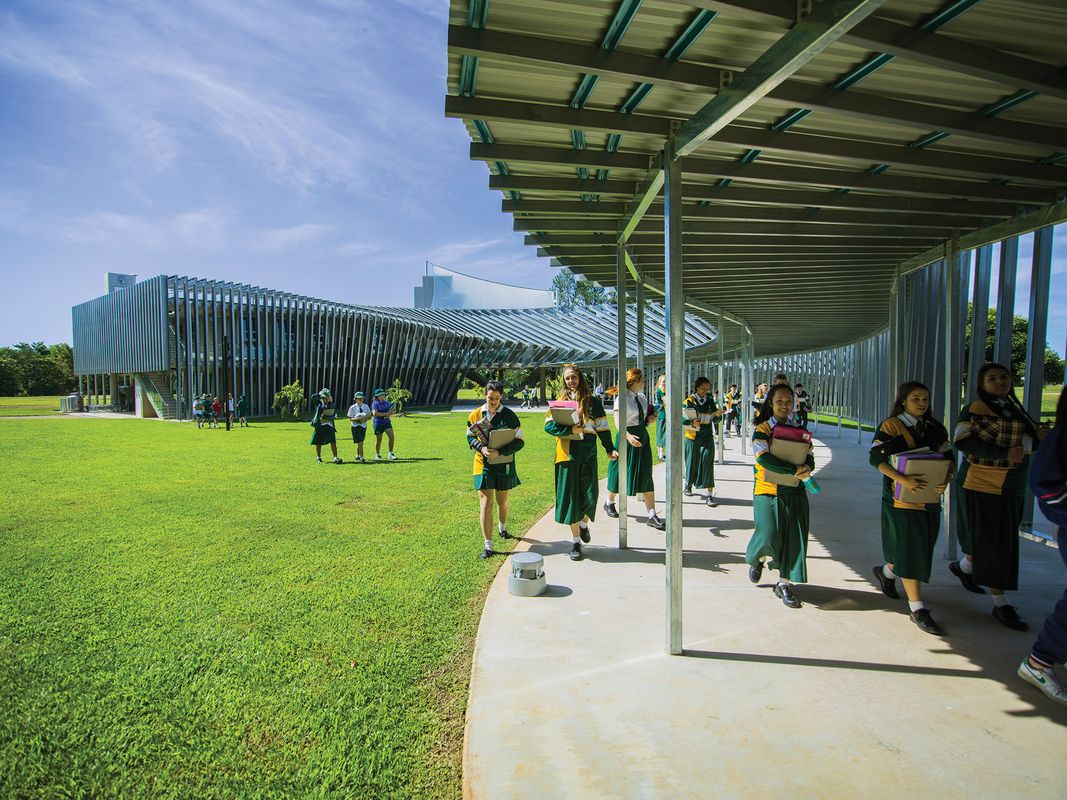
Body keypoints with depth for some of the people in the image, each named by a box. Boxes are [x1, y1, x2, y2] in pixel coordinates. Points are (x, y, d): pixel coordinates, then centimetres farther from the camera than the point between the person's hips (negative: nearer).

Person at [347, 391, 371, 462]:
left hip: (363, 426, 4)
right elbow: (350, 419, -6)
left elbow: (370, 417, 5)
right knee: (360, 442, -12)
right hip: (356, 426, -4)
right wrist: (357, 419, -24)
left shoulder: (366, 406, 3)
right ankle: (361, 458, -8)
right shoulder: (352, 407, -6)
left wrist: (365, 419, -16)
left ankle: (357, 456, 33)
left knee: (360, 442, 14)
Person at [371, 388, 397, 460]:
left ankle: (390, 454, -1)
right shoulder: (375, 403, -10)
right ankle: (377, 455, 24)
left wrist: (389, 414, -8)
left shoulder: (386, 402, 7)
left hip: (387, 422, 5)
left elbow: (391, 411, 16)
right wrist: (385, 414, -20)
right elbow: (375, 413, -23)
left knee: (391, 436, -10)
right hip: (378, 423, -5)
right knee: (378, 440, 6)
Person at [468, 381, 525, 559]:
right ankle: (487, 546, -2)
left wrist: (499, 452, -21)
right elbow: (470, 437, 6)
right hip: (483, 464, 0)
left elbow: (519, 441, -8)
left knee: (502, 501, 17)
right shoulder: (475, 415, 0)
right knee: (486, 503, -6)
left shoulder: (509, 415, -6)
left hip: (504, 464, 0)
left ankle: (502, 528, 48)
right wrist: (482, 448, -15)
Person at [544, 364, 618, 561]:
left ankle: (584, 524, 32)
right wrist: (571, 430, -16)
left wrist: (610, 449, -3)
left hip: (588, 455, 0)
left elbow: (602, 427, 6)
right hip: (567, 455, 0)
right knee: (571, 497, 3)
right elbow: (549, 426, -4)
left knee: (590, 496, -2)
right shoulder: (560, 401, 5)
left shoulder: (593, 402, 6)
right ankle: (575, 541, 16)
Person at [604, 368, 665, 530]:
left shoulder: (642, 398, 9)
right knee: (620, 474, 9)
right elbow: (618, 422, -19)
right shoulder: (622, 398, -12)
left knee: (646, 476, 0)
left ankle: (651, 515, 1)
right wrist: (628, 436, -33)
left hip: (642, 437, 6)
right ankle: (609, 503, 34)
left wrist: (650, 420, 0)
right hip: (627, 438, -6)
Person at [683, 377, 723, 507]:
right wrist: (692, 423, -25)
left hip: (707, 438, 2)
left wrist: (717, 415, -11)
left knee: (708, 464, -7)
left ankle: (710, 495, -5)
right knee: (692, 462, 11)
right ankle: (688, 484, 40)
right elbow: (681, 419, -8)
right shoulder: (688, 401, -6)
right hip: (692, 438, -2)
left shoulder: (710, 401, 5)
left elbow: (714, 418, 11)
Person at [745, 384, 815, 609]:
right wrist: (794, 470, -25)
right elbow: (763, 458, -20)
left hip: (794, 492, 4)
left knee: (793, 539, 1)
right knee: (769, 536, -8)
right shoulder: (762, 429, -6)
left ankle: (784, 585, 13)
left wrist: (807, 469, -18)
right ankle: (756, 559, 27)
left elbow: (809, 458, 7)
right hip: (767, 491, -4)